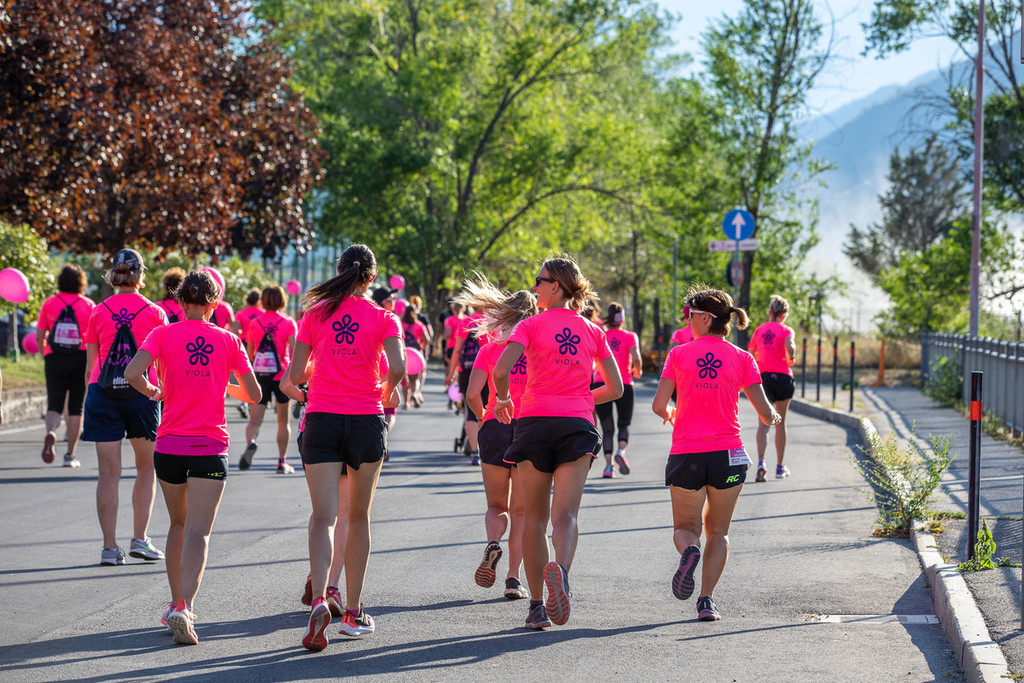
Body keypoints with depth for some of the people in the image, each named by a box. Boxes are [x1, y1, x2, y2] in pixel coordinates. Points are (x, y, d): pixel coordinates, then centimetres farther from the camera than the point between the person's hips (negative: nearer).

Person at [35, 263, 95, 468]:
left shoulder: (49, 303, 3)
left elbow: (39, 336, 4)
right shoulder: (88, 305, 0)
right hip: (80, 360, 0)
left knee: (54, 406, 4)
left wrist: (45, 356, 18)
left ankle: (51, 432, -29)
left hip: (54, 359, 0)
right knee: (76, 408, 8)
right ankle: (70, 455, 7)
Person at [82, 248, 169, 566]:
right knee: (147, 467, 14)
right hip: (141, 394, -1)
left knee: (109, 471, 1)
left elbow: (90, 364, 7)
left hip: (103, 394, 1)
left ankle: (110, 546, -1)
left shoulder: (99, 312, 3)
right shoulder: (154, 313, 0)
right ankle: (140, 539, 8)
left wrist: (89, 394, 18)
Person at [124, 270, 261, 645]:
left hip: (169, 445, 1)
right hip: (211, 446, -1)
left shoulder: (163, 335, 0)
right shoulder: (228, 340, 3)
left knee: (178, 525, 21)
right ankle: (183, 607, -26)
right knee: (198, 532, -8)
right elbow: (254, 394, 7)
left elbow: (132, 373, -16)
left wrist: (154, 392, 4)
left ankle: (176, 603, 27)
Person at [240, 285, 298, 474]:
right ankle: (282, 462, 15)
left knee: (254, 421, -4)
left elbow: (249, 354, 12)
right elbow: (294, 349, -13)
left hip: (259, 375, 1)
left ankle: (250, 443, -36)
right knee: (283, 421, 15)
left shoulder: (253, 323, 6)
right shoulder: (288, 322, 0)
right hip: (282, 376, -1)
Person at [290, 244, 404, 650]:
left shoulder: (315, 313, 5)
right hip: (366, 419, 0)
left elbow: (295, 375, 3)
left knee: (324, 516, -5)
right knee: (359, 517, 13)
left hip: (321, 419, 0)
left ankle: (319, 600, -28)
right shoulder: (383, 318, 1)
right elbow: (397, 368, -14)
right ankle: (353, 612, 17)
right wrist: (386, 395, 6)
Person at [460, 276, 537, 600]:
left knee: (497, 506, 16)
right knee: (520, 510, 9)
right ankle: (514, 578, 1)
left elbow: (472, 394, -5)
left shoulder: (489, 348, 3)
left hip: (495, 428, 0)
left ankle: (493, 543, -16)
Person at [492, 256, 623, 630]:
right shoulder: (592, 331, 12)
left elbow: (501, 369, -14)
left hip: (534, 421, -1)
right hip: (577, 426, 2)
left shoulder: (531, 325, 0)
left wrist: (503, 399, 5)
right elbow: (615, 388, 15)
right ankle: (560, 570, -40)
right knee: (565, 514, -8)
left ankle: (537, 606, 9)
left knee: (535, 516, 9)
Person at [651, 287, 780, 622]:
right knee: (717, 532, 15)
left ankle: (689, 551, -22)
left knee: (685, 528, 14)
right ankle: (706, 600, 0)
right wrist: (773, 417, 23)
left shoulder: (679, 354, 0)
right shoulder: (742, 358, 2)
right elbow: (765, 412, 0)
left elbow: (659, 405, -4)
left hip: (686, 454, -1)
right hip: (728, 455, 1)